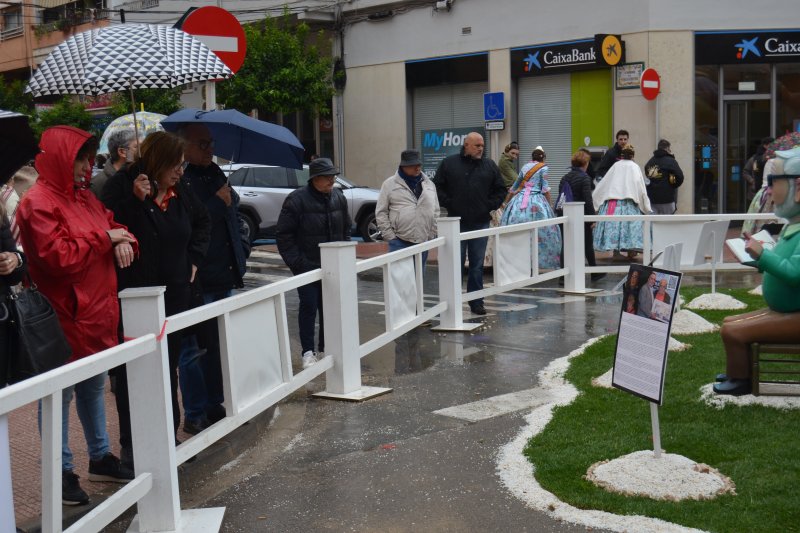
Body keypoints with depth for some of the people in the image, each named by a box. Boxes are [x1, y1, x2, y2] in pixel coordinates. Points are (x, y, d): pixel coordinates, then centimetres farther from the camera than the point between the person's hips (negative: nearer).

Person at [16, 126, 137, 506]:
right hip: (64, 319, -9)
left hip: (97, 313, 9)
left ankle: (100, 458, 32)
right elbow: (60, 258, -22)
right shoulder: (38, 203, -14)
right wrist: (105, 239, -13)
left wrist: (123, 241, -2)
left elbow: (109, 223, 21)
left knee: (94, 386, 19)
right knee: (60, 394, 3)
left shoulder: (82, 196, 12)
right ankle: (62, 472, 13)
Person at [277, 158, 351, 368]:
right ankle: (308, 352, 5)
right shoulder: (297, 200, -13)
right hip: (307, 266, -5)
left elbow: (346, 229, 16)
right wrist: (296, 262, -14)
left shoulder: (338, 197, 5)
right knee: (309, 308, -2)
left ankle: (326, 348, 21)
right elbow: (284, 235, -11)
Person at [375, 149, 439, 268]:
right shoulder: (390, 184, 1)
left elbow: (436, 212, 16)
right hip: (399, 242, -4)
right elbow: (381, 213, 0)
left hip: (423, 241, 4)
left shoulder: (428, 184, 13)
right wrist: (390, 236, -5)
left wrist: (432, 234, 9)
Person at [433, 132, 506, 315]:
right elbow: (437, 187, 4)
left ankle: (476, 302, 13)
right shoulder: (449, 163, 1)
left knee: (477, 265, 6)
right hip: (456, 223, -2)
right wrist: (448, 204, -5)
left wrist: (491, 205, 2)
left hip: (481, 223, 2)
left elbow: (500, 189, 14)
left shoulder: (489, 166, 8)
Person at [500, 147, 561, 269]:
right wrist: (549, 205, 5)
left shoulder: (525, 167, 18)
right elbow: (545, 189, -4)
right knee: (540, 232, -2)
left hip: (519, 200, 5)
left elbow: (514, 187, 26)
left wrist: (506, 202, 35)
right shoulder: (543, 168, 4)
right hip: (536, 202, -5)